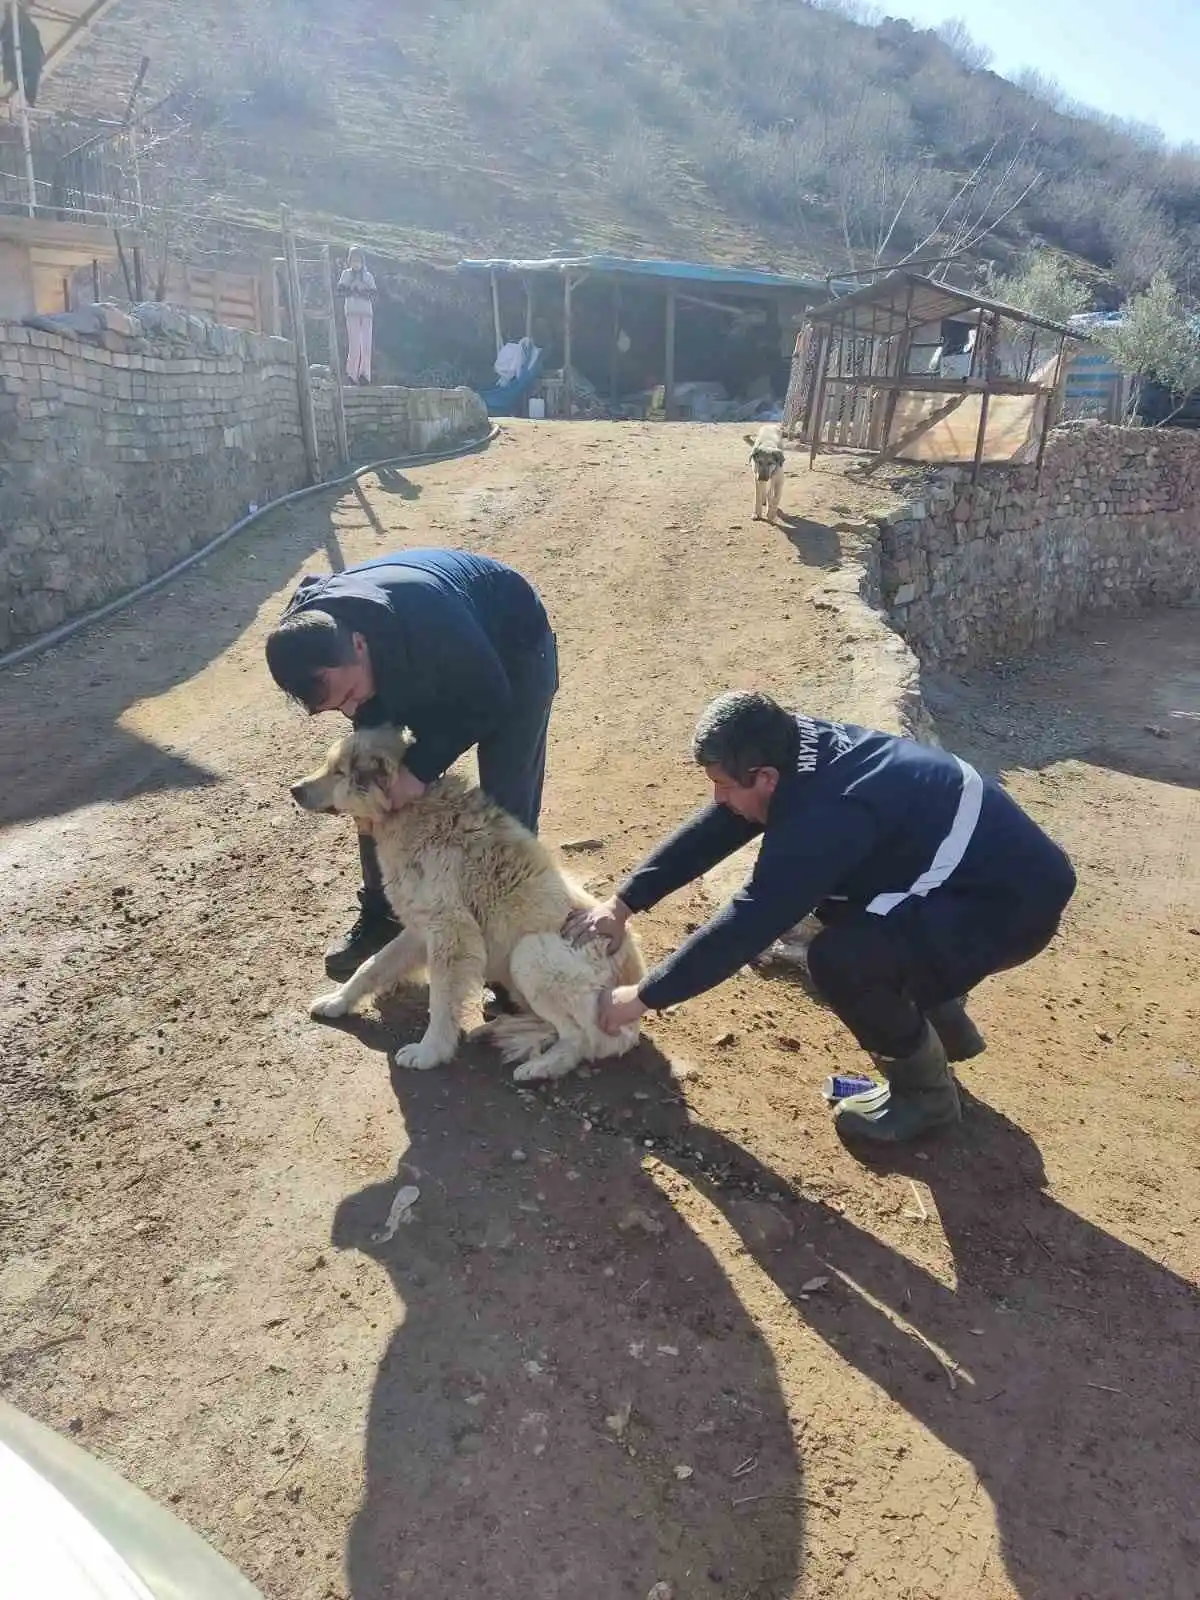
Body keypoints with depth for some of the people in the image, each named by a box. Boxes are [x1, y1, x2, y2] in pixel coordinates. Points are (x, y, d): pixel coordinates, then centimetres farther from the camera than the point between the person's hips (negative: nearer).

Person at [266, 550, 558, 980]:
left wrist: (421, 767, -30)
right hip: (421, 664, 6)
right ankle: (380, 916, 24)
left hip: (512, 648, -5)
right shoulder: (305, 637, -25)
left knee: (507, 811, -8)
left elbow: (489, 701, -27)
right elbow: (370, 710, -5)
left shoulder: (425, 620, -45)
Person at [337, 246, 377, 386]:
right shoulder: (346, 274, 13)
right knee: (355, 344, -11)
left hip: (367, 312, 2)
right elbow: (340, 289, 2)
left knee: (366, 344, -7)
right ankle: (351, 373, -4)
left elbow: (374, 293, 6)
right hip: (352, 312, -2)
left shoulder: (368, 276, 17)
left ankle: (364, 374, -6)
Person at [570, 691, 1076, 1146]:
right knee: (833, 899, 14)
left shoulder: (826, 815, -31)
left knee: (840, 959, -23)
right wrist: (624, 903, 1)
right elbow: (710, 831, 2)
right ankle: (942, 1019, 25)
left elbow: (746, 925, -28)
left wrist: (644, 996, -18)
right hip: (983, 856, 10)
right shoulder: (804, 751, -5)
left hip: (1016, 899, -10)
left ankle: (925, 1089, 4)